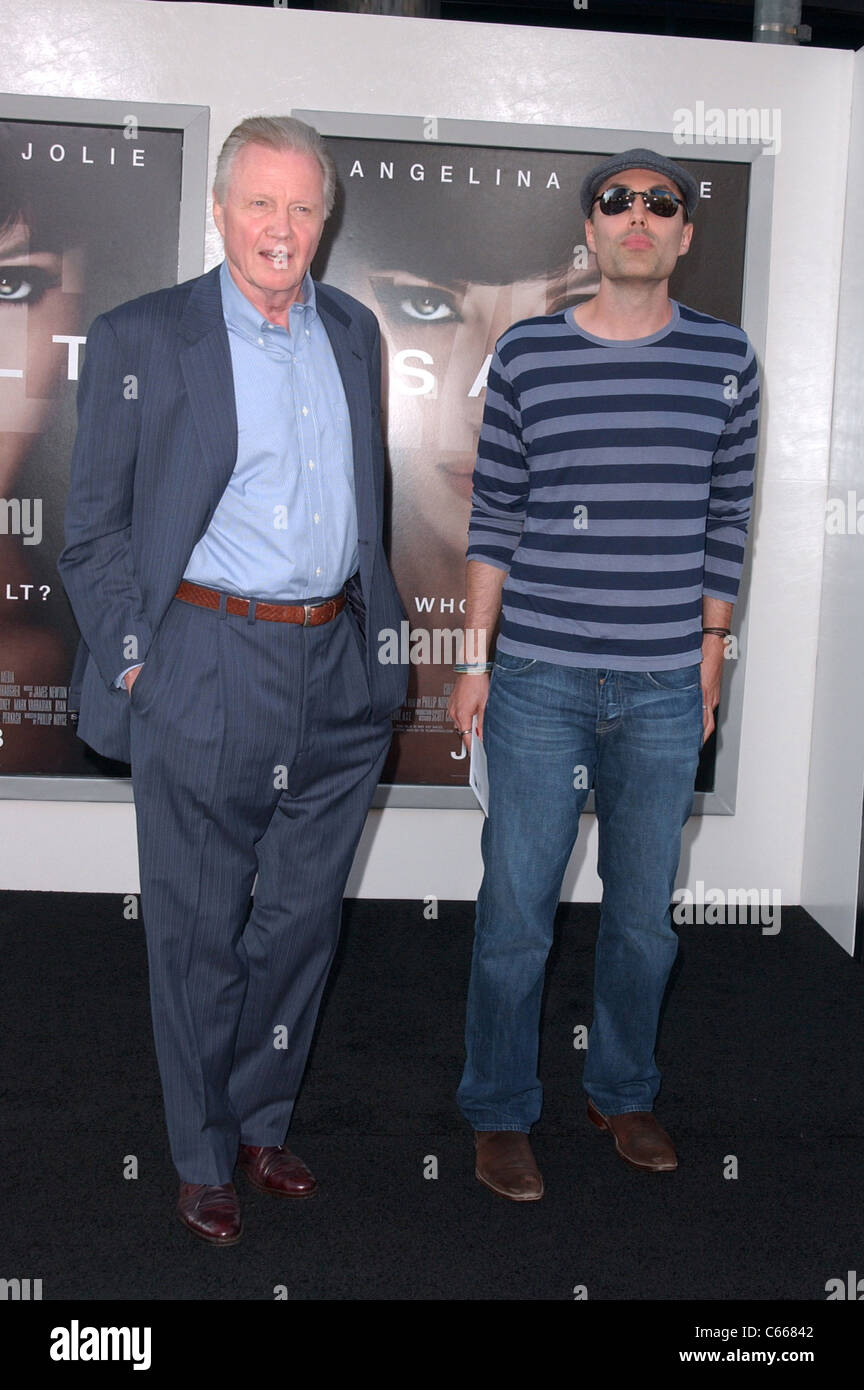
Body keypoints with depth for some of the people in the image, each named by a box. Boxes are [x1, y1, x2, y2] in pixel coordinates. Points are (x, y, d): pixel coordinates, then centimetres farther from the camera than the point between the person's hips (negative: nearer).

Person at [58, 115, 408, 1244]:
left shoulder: (354, 332, 11)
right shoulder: (143, 338, -4)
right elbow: (94, 526, -2)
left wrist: (377, 627, 14)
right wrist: (130, 658, -8)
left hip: (340, 681, 5)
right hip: (207, 675, -4)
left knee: (302, 919, 15)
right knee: (198, 932, 8)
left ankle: (262, 1121, 36)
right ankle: (203, 1158, 27)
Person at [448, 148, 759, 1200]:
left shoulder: (725, 359, 5)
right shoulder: (526, 354, 1)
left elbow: (725, 520, 9)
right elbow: (494, 516, 4)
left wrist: (709, 658, 9)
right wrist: (475, 657, 2)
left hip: (666, 690, 2)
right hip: (540, 680, -1)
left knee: (644, 916, 13)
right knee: (516, 913, 5)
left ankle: (622, 1093, 35)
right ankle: (499, 1114, 24)